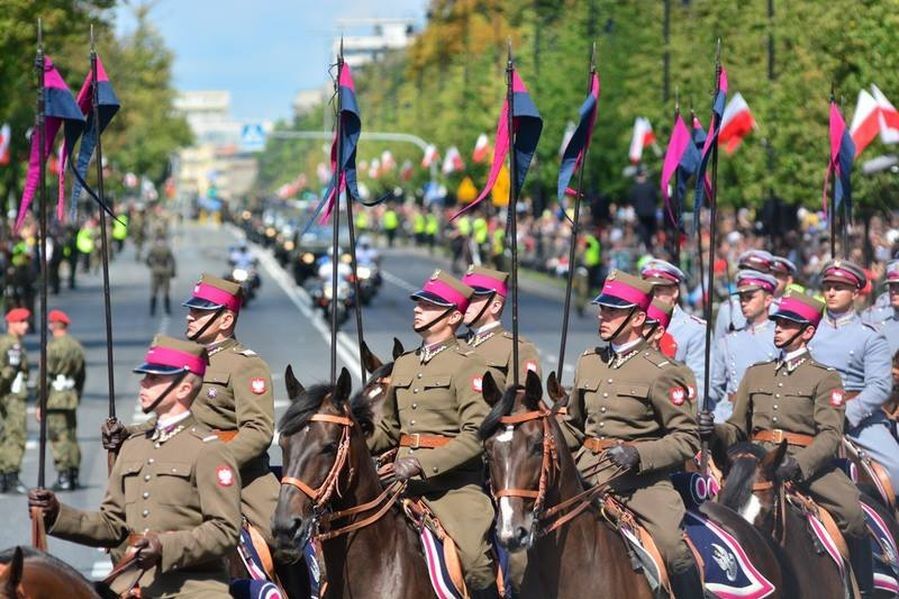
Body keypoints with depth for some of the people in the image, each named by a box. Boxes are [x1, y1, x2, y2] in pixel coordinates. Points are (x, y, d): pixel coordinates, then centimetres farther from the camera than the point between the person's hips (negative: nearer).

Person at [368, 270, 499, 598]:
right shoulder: (404, 364, 18)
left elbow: (476, 434, -15)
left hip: (452, 482, -7)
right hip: (403, 480, 7)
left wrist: (424, 463, -23)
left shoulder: (468, 365, -5)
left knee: (478, 566, -20)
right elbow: (388, 428, 27)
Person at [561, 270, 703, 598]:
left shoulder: (661, 372, -5)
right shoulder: (589, 361, 13)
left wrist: (639, 455, -19)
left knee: (673, 547, -25)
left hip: (642, 476, -6)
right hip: (588, 472, 6)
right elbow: (572, 424, 25)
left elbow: (687, 439, -5)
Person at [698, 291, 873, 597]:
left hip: (807, 461, -4)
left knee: (851, 509, -28)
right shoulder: (756, 373, 21)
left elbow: (830, 434, -7)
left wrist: (798, 466, -24)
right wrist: (714, 430, -4)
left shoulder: (824, 378, 6)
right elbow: (736, 430, 21)